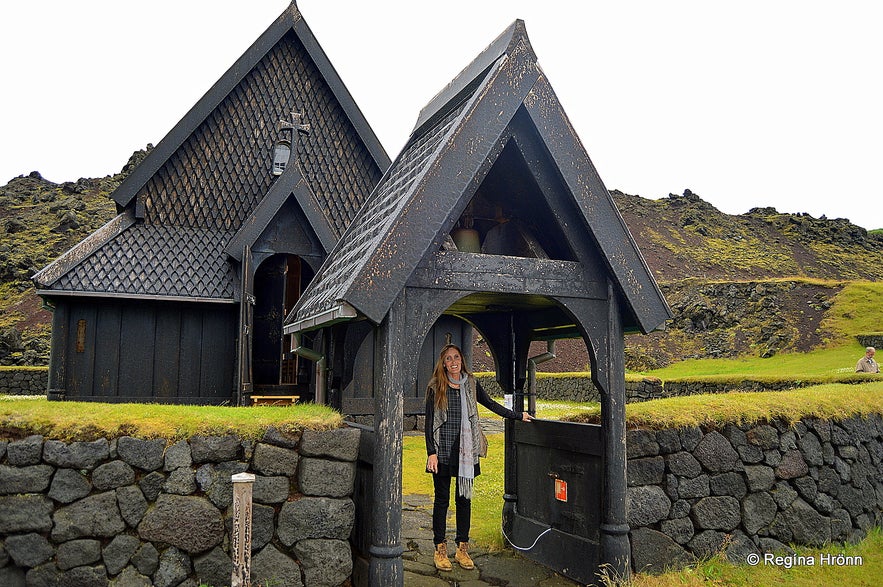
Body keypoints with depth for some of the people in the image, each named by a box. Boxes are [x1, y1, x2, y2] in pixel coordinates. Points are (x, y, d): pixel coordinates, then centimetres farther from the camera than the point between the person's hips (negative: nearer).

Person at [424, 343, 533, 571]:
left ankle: (462, 549, 18)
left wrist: (518, 415, 21)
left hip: (465, 450, 3)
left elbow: (490, 404, 19)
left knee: (464, 498, 7)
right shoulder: (435, 388, -2)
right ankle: (440, 550, 15)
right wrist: (431, 452, -10)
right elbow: (429, 422, -2)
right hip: (442, 450, -2)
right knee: (442, 499, 5)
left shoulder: (470, 384, 7)